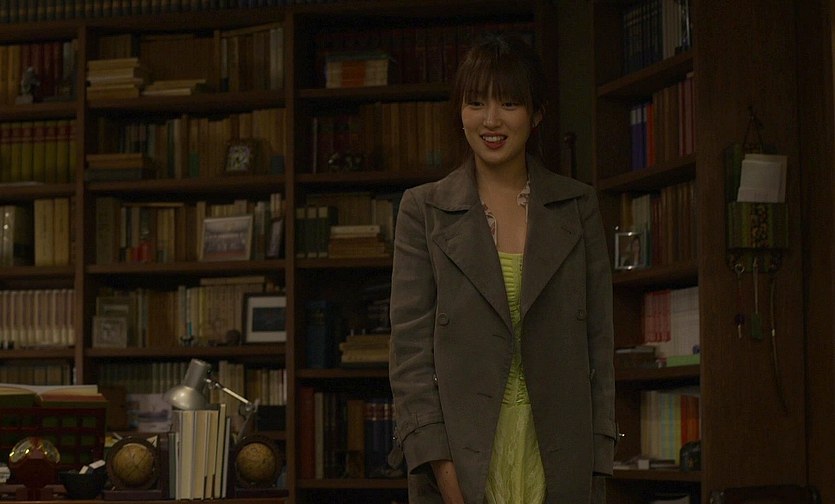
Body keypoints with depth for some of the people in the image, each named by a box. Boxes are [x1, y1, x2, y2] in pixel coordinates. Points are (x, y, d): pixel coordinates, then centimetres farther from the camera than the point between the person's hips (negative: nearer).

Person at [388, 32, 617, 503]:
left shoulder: (579, 206, 8)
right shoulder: (424, 210, 4)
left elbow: (600, 343, 7)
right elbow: (410, 348, 0)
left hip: (557, 461, 1)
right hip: (462, 458, -1)